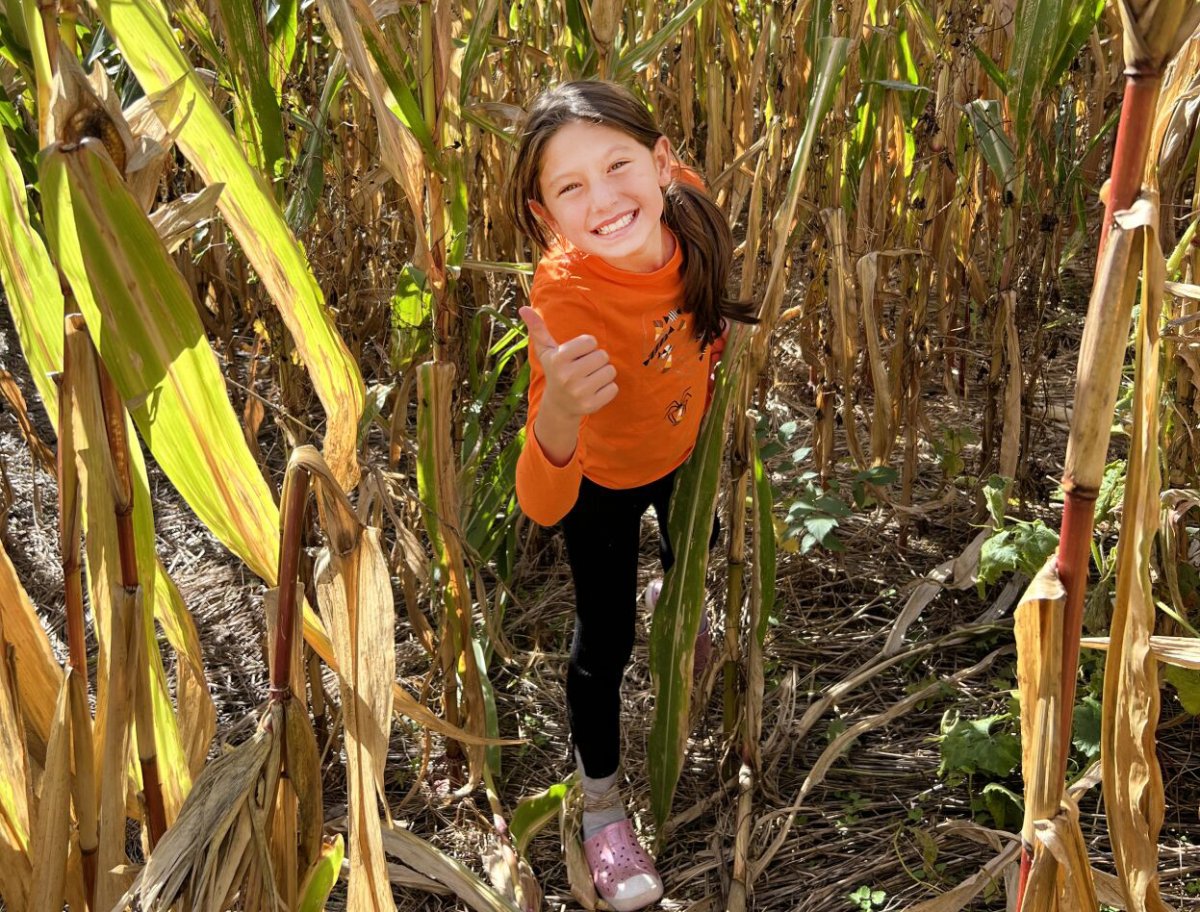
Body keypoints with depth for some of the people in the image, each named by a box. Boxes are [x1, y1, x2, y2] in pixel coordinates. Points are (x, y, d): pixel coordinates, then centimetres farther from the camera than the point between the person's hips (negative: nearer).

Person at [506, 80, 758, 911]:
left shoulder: (682, 202, -31)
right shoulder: (566, 298, -45)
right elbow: (543, 505, -51)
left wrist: (711, 358, -5)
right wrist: (557, 407, -69)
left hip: (683, 445, 5)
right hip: (604, 478, -5)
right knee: (604, 641, 8)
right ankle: (602, 804, 35)